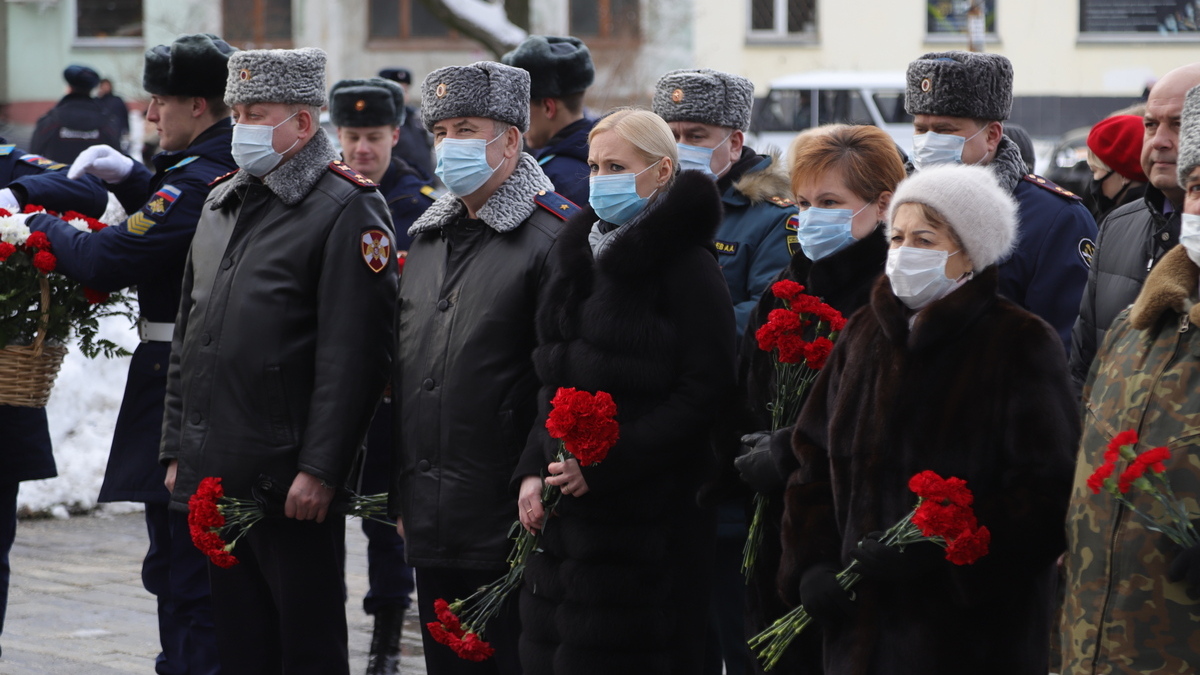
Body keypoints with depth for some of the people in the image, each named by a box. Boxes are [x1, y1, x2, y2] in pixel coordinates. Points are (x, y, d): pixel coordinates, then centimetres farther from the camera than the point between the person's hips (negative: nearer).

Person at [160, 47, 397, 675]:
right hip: (214, 476, 8)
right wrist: (177, 449, 16)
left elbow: (352, 356, -15)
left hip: (291, 480, -7)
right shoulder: (223, 203, 16)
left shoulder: (346, 210, -9)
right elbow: (188, 335, 21)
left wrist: (319, 469, -19)